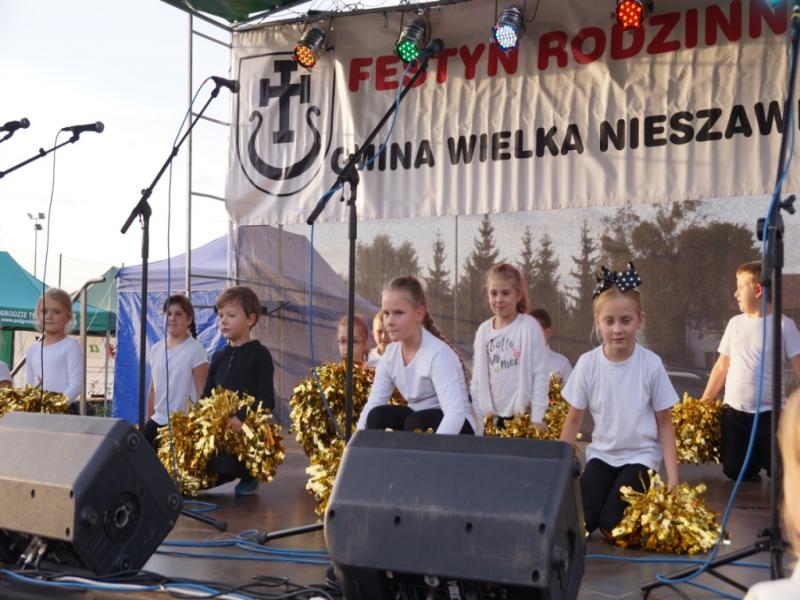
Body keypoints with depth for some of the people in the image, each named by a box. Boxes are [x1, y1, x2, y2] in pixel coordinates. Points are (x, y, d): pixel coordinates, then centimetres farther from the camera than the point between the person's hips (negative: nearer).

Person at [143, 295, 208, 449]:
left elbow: (202, 392, -11)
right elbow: (153, 389, 16)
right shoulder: (156, 348, 9)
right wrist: (149, 420, 15)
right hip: (158, 420, 6)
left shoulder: (195, 350, -10)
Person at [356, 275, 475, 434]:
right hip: (418, 419, 6)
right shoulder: (391, 353, -3)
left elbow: (455, 413, -38)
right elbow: (372, 406, -7)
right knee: (378, 417, -18)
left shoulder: (438, 354, -25)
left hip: (456, 427, -6)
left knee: (416, 424, -32)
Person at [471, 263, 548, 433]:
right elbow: (478, 376, 10)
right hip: (492, 416, 5)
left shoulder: (529, 327, -9)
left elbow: (540, 374, -9)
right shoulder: (483, 330, 5)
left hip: (523, 414, -4)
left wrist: (537, 416, -13)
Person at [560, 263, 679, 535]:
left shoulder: (651, 364, -13)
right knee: (585, 521, -12)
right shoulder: (587, 363, -9)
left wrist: (673, 476, -9)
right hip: (601, 454, 2)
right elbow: (573, 419, 3)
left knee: (612, 525, -16)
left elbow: (664, 423, -4)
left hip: (640, 456, -2)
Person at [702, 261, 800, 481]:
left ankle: (763, 456, 28)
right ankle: (754, 458, 35)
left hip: (769, 413, -4)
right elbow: (722, 366, 13)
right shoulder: (735, 323, 7)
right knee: (736, 472, 5)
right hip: (733, 412, 4)